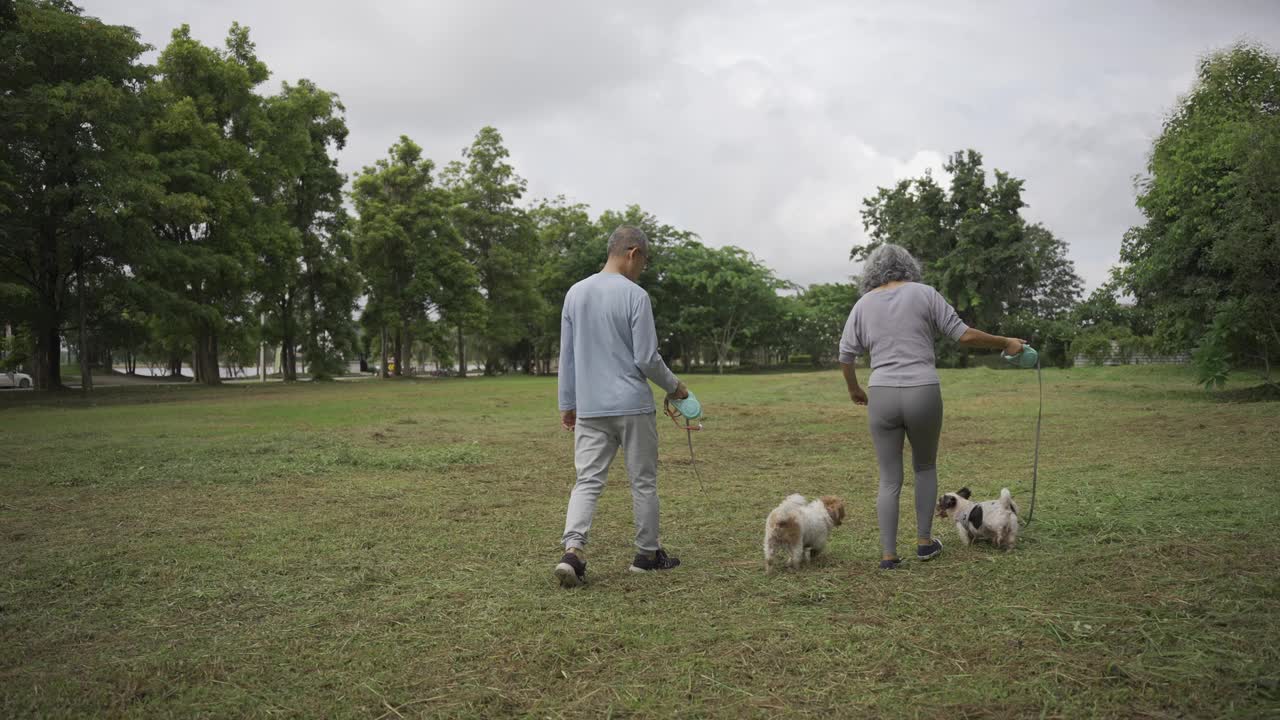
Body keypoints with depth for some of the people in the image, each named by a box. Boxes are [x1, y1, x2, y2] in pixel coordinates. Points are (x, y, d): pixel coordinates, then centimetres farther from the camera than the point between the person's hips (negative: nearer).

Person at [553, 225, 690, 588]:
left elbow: (567, 355, 11)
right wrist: (674, 387, 6)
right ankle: (647, 553, 20)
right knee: (643, 481, 9)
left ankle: (573, 550, -15)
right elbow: (647, 359, -11)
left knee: (588, 480, 2)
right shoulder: (635, 295, -11)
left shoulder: (575, 293, 7)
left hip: (589, 409, 4)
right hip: (633, 407, -4)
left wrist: (567, 403, 18)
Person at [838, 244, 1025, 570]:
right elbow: (963, 334, 0)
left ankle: (888, 555, 8)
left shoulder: (864, 304, 9)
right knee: (925, 466, 22)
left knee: (889, 479, 10)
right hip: (923, 394, -1)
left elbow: (845, 355, 8)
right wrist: (1005, 343, 13)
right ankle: (924, 542, 26)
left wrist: (854, 390, 25)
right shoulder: (924, 293, 4)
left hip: (882, 396, 1)